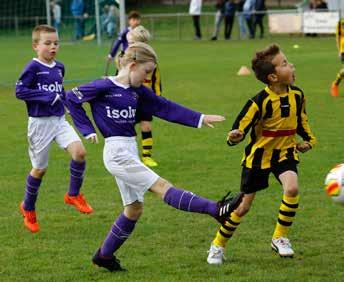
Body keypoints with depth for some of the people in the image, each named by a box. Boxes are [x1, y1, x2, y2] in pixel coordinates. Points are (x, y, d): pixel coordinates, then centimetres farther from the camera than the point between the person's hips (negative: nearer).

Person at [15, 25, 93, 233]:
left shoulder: (59, 68, 7)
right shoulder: (33, 67, -12)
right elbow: (20, 91, -19)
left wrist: (62, 96, 4)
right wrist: (47, 97, -21)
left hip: (60, 120, 5)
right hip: (40, 123, -5)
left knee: (79, 152, -17)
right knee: (40, 169, 5)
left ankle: (74, 194, 4)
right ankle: (28, 208, 28)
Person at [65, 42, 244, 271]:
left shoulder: (137, 91, 10)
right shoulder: (104, 87, -10)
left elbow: (165, 107, 12)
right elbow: (72, 98, -3)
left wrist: (199, 119, 8)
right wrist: (88, 130, -6)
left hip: (130, 152, 9)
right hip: (117, 152, -9)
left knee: (134, 209, 11)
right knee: (161, 187, -12)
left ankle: (105, 255, 22)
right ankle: (216, 210, -19)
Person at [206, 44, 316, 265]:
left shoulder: (297, 95, -7)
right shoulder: (259, 103, -23)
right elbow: (240, 128, -20)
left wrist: (309, 140, 2)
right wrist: (234, 137, -42)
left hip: (285, 152, 3)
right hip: (258, 155, -3)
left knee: (292, 188, -26)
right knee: (244, 206, 5)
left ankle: (280, 238, -7)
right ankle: (218, 245, 27)